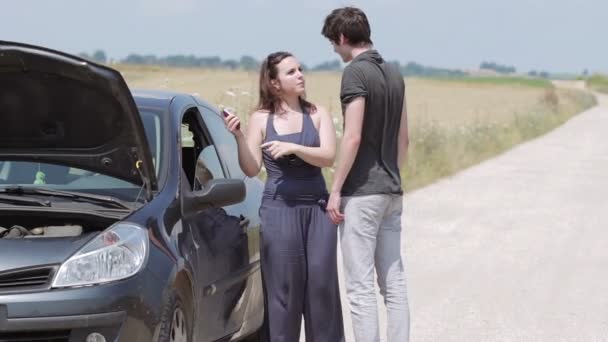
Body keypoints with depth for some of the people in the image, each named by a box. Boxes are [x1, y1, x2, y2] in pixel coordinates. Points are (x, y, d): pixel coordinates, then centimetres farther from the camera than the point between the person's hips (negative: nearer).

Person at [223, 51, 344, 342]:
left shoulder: (317, 114, 5)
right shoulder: (261, 119, 2)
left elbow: (328, 157, -6)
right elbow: (251, 169, -2)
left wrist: (293, 147, -19)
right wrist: (239, 136, -16)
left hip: (317, 208, 2)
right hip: (279, 209, -2)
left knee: (321, 282, 0)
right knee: (283, 286, 0)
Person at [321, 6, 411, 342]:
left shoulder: (355, 72, -12)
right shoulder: (394, 73, 13)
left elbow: (353, 137, -18)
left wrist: (335, 190, -14)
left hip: (361, 192, -8)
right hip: (391, 191, 8)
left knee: (360, 286, -5)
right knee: (394, 282, 9)